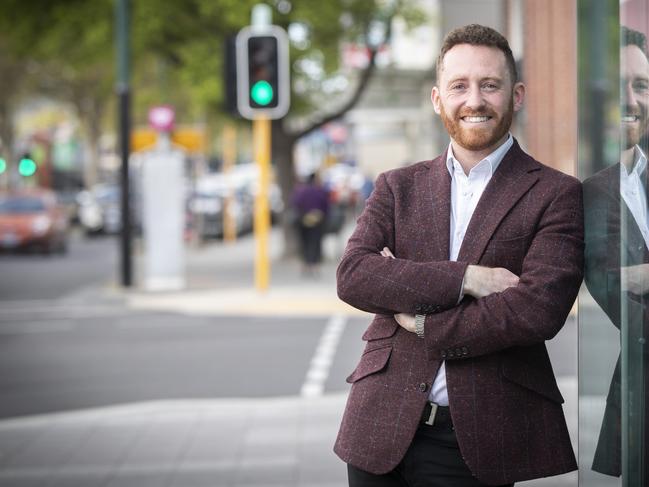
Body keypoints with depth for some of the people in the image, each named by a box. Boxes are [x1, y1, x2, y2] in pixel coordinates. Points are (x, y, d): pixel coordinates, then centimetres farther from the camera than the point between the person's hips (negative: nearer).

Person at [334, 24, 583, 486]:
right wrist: (463, 277, -16)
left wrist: (422, 323, -8)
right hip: (383, 430, 3)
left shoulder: (556, 195, -1)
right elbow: (352, 275, -5)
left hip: (479, 442, -3)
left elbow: (539, 310, -14)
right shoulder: (399, 187, 10)